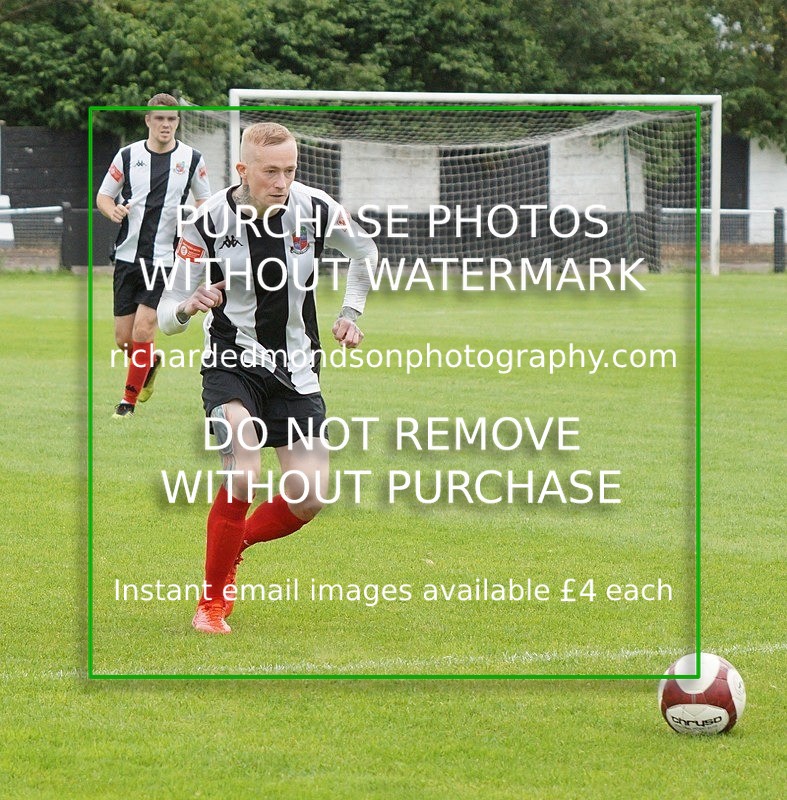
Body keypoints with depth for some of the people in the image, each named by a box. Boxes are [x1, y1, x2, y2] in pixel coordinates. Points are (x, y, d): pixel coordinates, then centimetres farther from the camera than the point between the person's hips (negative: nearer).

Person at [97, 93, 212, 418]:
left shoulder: (192, 159, 1)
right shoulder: (128, 155, 3)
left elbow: (205, 200, 13)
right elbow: (103, 195, 9)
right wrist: (113, 210, -13)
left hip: (163, 259, -2)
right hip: (128, 255, 2)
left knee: (142, 330, -13)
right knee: (123, 339, 4)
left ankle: (129, 400, 2)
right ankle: (150, 366, 38)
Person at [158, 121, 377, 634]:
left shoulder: (314, 208, -9)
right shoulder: (208, 224, -16)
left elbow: (364, 251, 14)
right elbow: (167, 315, -13)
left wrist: (350, 314, 6)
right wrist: (188, 307, -36)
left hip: (296, 371, 3)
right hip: (232, 365, -3)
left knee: (309, 498, -5)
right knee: (244, 476, -26)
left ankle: (236, 542, 28)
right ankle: (213, 603, -8)